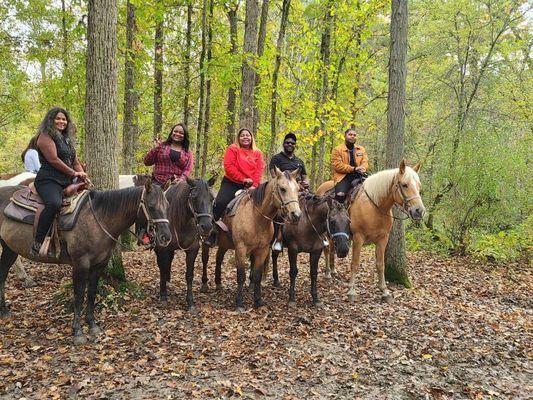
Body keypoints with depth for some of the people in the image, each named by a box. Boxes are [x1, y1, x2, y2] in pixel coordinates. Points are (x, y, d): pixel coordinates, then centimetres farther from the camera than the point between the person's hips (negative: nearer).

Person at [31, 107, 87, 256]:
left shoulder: (67, 139, 23)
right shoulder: (45, 136, -3)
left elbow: (76, 162, 21)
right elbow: (53, 160, -14)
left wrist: (83, 176, 4)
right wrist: (74, 173, -10)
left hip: (67, 182, 9)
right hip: (49, 181, -9)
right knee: (54, 203, -37)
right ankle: (37, 244, -31)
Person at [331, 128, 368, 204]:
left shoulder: (361, 149, 20)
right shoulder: (337, 150, 3)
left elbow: (365, 162, 11)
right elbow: (337, 165, -8)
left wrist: (363, 168, -15)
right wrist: (354, 169, -16)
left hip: (359, 175, 5)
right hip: (343, 176, -4)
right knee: (340, 194, -30)